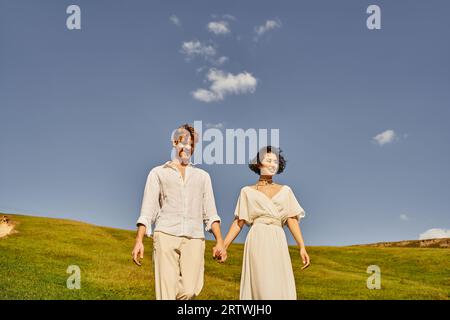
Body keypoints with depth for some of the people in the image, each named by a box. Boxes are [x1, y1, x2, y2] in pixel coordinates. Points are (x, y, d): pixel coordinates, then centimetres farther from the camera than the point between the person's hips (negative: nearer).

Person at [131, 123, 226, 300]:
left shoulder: (202, 176, 23)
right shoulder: (158, 173, 17)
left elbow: (210, 214, 16)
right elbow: (147, 211, 9)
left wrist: (219, 241, 2)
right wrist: (139, 241, -3)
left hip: (194, 238, 2)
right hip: (165, 235, -2)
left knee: (190, 290, -12)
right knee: (166, 292, -8)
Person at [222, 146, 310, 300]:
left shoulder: (285, 191, 15)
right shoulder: (247, 192, 11)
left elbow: (292, 220, 8)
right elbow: (238, 223, 9)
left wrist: (302, 247, -4)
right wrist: (223, 247, -1)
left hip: (278, 245, 3)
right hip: (257, 243, -2)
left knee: (281, 291, -3)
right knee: (263, 290, -11)